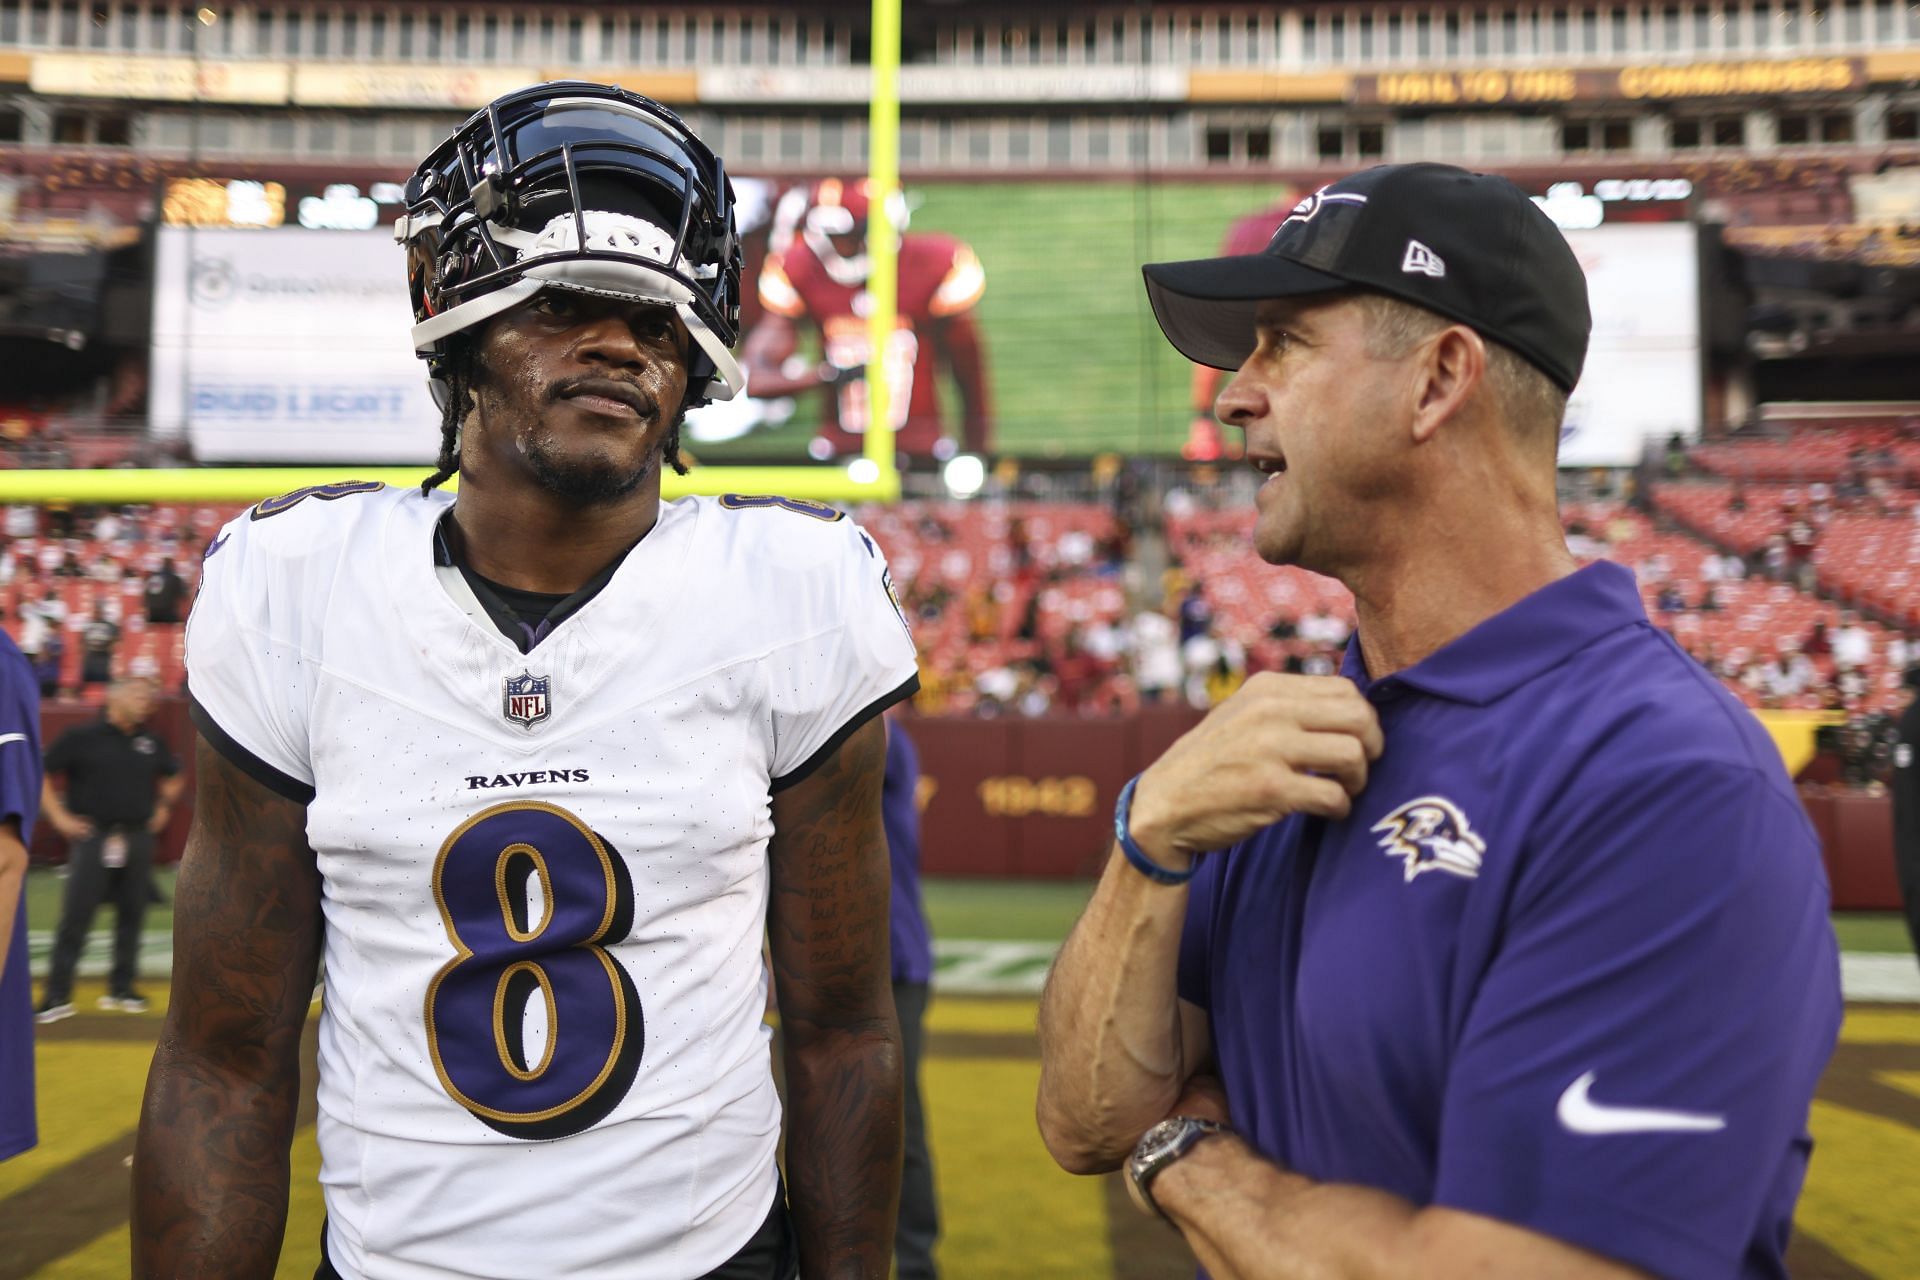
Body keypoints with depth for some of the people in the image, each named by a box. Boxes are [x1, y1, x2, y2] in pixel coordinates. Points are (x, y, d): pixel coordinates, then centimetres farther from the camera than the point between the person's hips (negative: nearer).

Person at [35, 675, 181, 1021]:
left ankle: (122, 988, 19)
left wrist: (163, 809, 17)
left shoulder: (151, 742, 11)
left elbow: (174, 778, 28)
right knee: (75, 918, -6)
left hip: (138, 839, 5)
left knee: (132, 915, 8)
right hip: (93, 837, -5)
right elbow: (40, 774, -3)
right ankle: (57, 995, -1)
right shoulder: (82, 737, -4)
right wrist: (59, 816, -7)